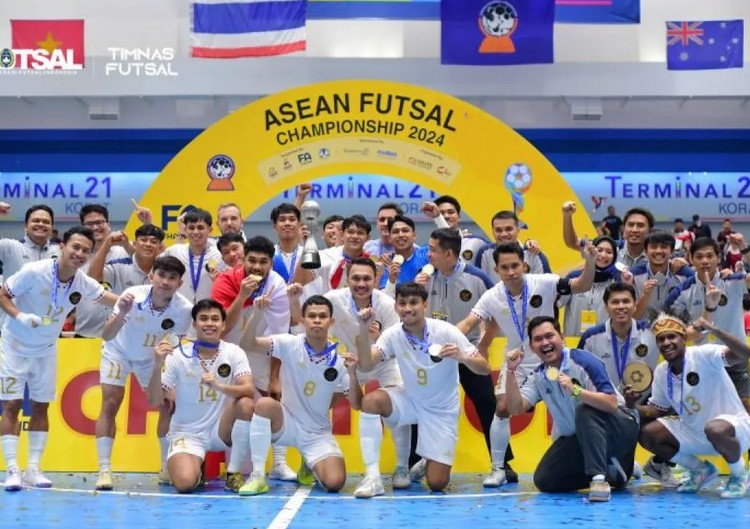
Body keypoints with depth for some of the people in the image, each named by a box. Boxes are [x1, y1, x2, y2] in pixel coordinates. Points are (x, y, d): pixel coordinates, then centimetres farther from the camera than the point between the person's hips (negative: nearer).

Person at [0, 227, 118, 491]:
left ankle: (33, 469, 11)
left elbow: (109, 298, 0)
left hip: (46, 350, 5)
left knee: (40, 407, 6)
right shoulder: (33, 271, -25)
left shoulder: (83, 283, -13)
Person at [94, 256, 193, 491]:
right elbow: (106, 336, -34)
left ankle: (168, 468, 13)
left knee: (168, 406, -3)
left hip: (151, 357, 2)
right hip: (118, 351, -2)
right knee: (110, 404, -14)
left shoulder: (184, 309, -29)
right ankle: (104, 470, -10)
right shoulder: (133, 295, -34)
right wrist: (122, 314, -52)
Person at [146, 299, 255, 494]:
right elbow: (154, 401, -12)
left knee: (246, 405, -29)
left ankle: (233, 473, -10)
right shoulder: (178, 356, -9)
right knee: (185, 483, -29)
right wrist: (158, 365, -28)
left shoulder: (234, 353, -6)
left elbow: (248, 390, -21)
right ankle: (197, 469, 12)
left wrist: (219, 386, -40)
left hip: (221, 431, 2)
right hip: (187, 433, -2)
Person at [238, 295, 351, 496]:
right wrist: (256, 314, -35)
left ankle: (309, 466, 19)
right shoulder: (289, 344, -10)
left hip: (318, 433, 1)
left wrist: (352, 371, -17)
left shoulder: (339, 359, -7)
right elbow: (247, 345, -19)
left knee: (335, 483, -21)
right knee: (265, 404, -34)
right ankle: (258, 476, -23)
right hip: (287, 423, -1)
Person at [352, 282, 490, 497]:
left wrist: (462, 357, -41)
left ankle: (428, 462, 30)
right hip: (410, 401, 2)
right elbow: (366, 364, -23)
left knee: (437, 484, -9)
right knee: (371, 400, -30)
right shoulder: (393, 335, -12)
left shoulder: (446, 332, -20)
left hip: (442, 410, -2)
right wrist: (364, 329, -37)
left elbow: (484, 369, -20)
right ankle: (372, 477, -22)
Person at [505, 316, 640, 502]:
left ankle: (599, 477, -35)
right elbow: (516, 408, -13)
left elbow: (611, 404, -29)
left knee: (585, 411, -36)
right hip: (578, 439, 7)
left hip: (617, 428, -7)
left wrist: (575, 391, -42)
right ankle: (611, 473, 4)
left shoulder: (584, 361, -20)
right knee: (543, 480, -9)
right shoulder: (537, 377, -1)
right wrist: (511, 372, -23)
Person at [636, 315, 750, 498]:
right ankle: (701, 470, 13)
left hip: (732, 423, -7)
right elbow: (658, 410, 9)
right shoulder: (661, 372, 0)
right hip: (694, 432, 7)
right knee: (647, 435, -5)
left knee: (715, 430, -40)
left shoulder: (704, 355, -20)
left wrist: (714, 330, -47)